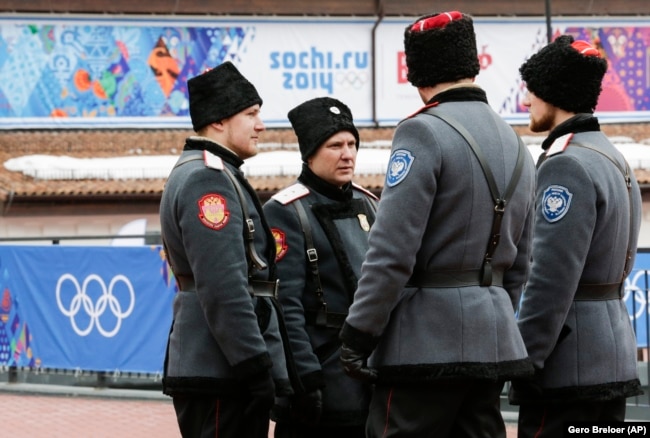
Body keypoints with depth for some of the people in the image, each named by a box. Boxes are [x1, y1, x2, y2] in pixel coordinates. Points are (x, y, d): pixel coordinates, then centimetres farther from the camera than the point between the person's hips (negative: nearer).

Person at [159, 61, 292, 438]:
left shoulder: (216, 176, 20)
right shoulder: (207, 180, -13)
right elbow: (222, 288, -22)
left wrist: (260, 365, 22)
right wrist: (256, 365, -22)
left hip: (222, 371, 11)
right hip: (220, 375, -11)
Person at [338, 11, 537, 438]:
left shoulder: (424, 133, -11)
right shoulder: (516, 144, 14)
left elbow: (391, 252, -17)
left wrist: (357, 336, -12)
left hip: (427, 345, -8)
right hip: (494, 342, 8)